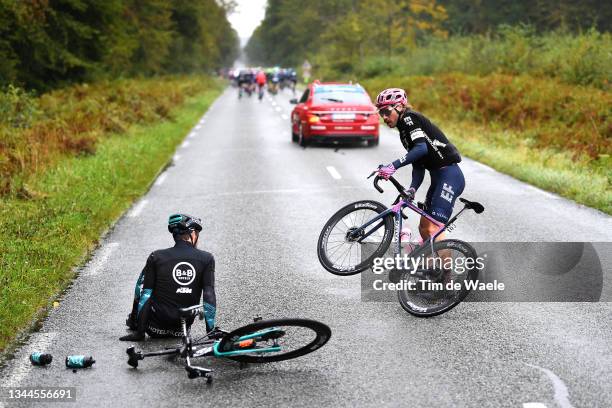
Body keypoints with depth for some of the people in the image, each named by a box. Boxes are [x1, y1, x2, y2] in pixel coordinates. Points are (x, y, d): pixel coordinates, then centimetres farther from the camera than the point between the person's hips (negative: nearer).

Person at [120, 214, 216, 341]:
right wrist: (211, 331, 0)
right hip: (183, 326, 2)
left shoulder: (156, 257, -6)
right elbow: (209, 296, -6)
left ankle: (137, 327, 21)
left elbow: (144, 295, -4)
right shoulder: (207, 259, -4)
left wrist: (139, 329, 5)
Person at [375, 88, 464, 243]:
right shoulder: (404, 132, 19)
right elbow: (418, 166, 12)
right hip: (438, 178, 10)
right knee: (424, 228, 14)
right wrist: (412, 189, -4)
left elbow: (421, 148, -25)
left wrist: (394, 166, -31)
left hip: (449, 176, -10)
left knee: (432, 229, -16)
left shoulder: (409, 118, -8)